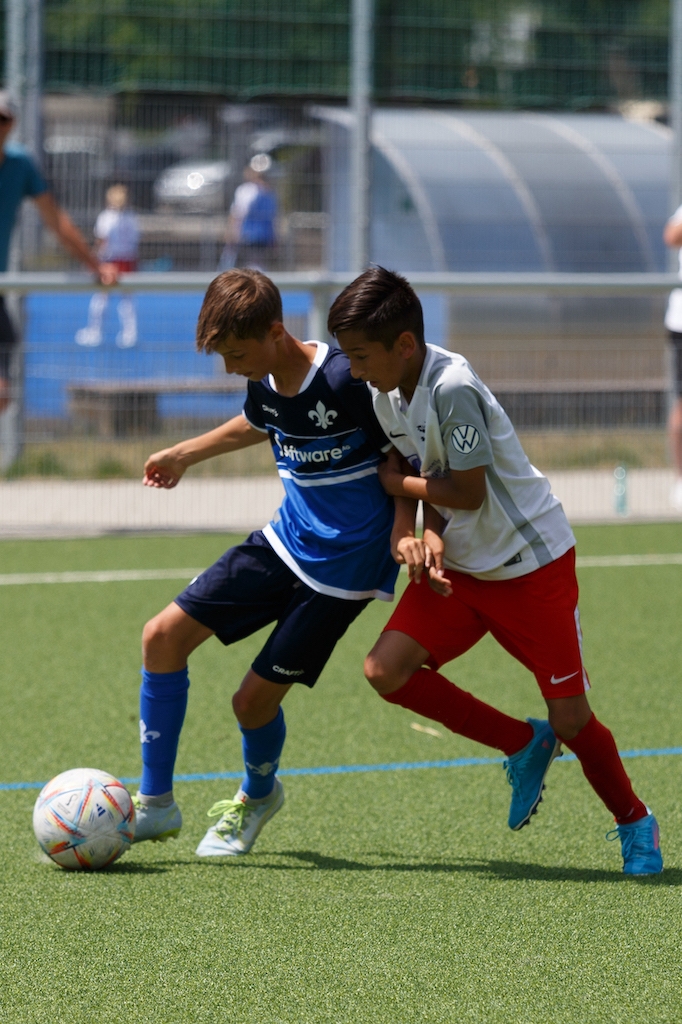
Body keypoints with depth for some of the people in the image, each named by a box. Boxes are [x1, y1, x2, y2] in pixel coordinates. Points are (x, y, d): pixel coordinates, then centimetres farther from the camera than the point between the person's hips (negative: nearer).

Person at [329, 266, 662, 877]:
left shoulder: (452, 390, -26)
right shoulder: (385, 395, 0)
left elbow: (469, 492, -23)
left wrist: (397, 484, -9)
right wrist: (430, 536, -13)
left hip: (533, 563, -8)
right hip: (461, 567, 8)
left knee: (570, 720, -4)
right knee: (387, 671, -11)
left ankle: (635, 824, 24)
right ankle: (522, 746, 8)